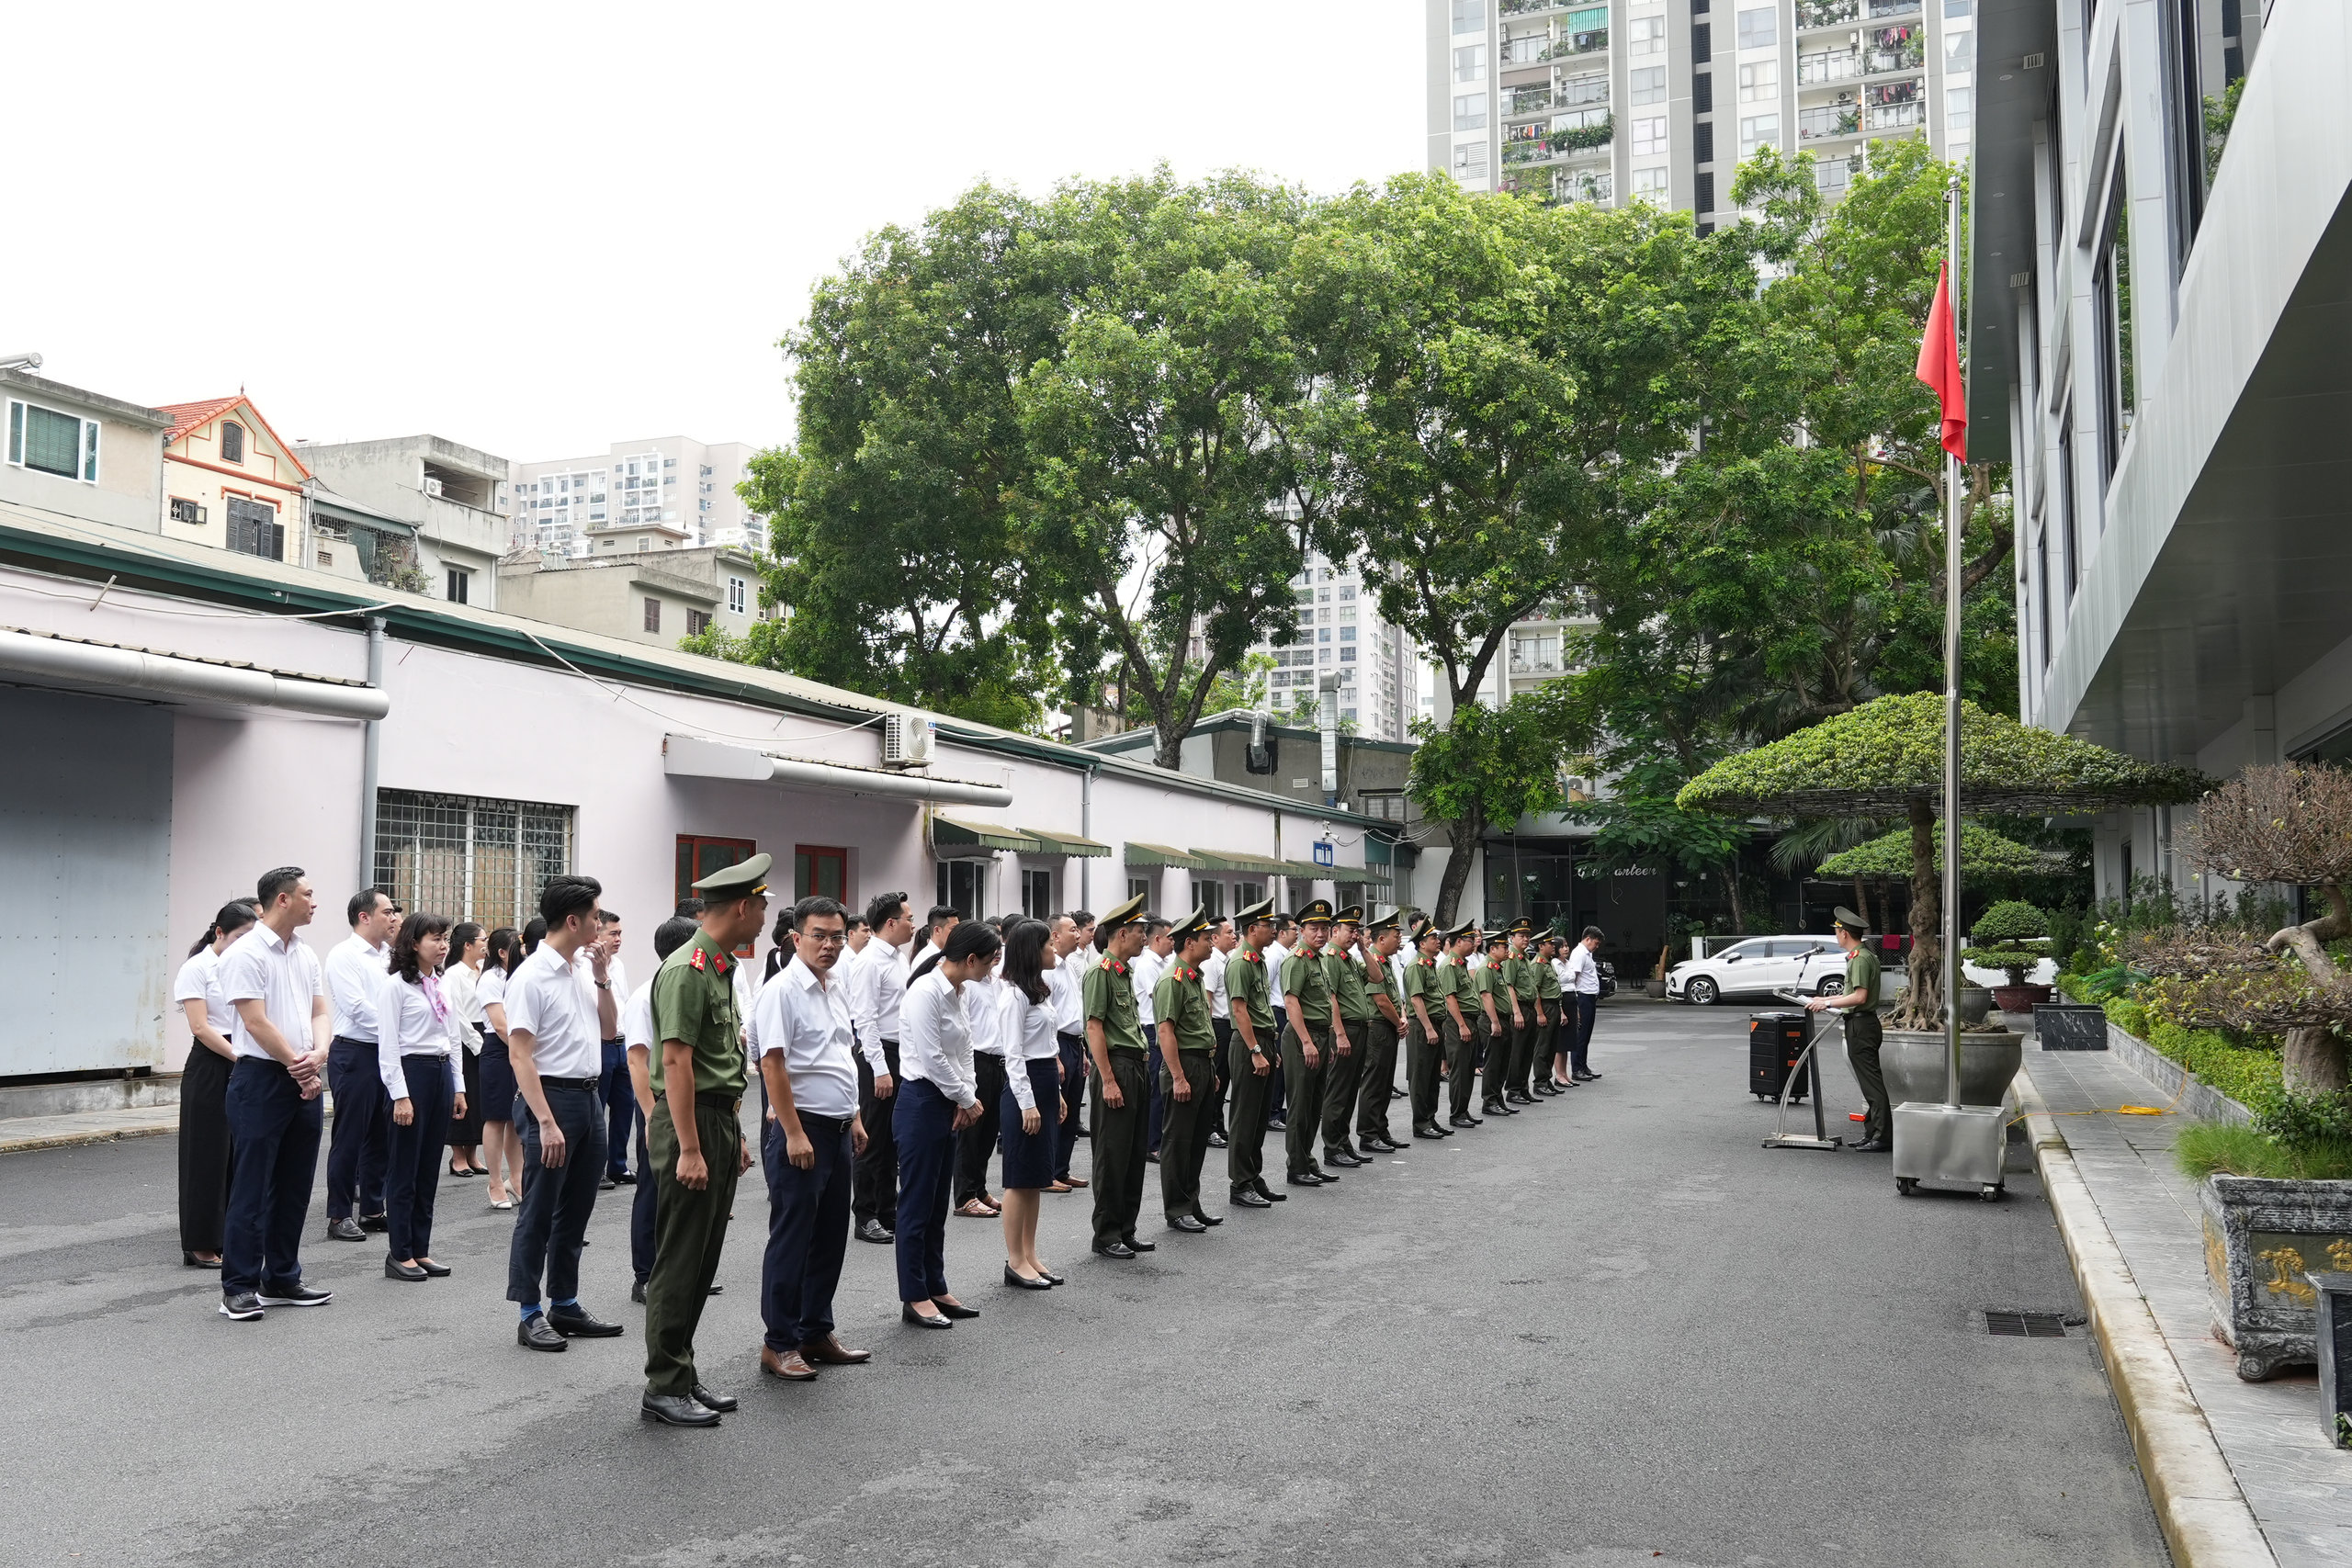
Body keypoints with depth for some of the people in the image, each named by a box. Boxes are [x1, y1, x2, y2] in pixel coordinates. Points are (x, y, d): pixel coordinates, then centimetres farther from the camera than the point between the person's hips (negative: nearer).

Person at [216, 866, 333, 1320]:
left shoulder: (307, 955, 13)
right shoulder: (245, 954, -10)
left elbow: (319, 1012, 10)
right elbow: (256, 1022, -15)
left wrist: (318, 1055, -10)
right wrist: (298, 1066, -11)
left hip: (305, 1082, 8)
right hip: (261, 1078, -7)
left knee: (294, 1187, 12)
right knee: (252, 1188, -3)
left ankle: (281, 1280, 21)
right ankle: (239, 1287, 4)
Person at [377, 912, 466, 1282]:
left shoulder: (443, 984, 13)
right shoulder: (395, 984, -9)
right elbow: (388, 1045, -12)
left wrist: (458, 1087, 13)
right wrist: (400, 1095, -16)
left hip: (442, 1072, 7)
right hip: (411, 1072, -7)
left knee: (429, 1168, 11)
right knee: (405, 1170, -1)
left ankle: (421, 1250, 18)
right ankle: (400, 1255, 7)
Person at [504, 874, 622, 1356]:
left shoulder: (581, 972, 10)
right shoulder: (532, 976, -14)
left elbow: (609, 1029, 19)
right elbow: (519, 1054, -18)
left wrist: (601, 976, 4)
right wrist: (546, 1122, -23)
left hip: (588, 1098, 8)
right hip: (551, 1098, -8)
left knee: (575, 1213, 15)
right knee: (539, 1215, 1)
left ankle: (565, 1305, 25)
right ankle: (529, 1315, 10)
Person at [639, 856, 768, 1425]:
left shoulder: (722, 969, 15)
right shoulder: (687, 969, -16)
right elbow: (676, 1062, -21)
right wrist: (689, 1149, -23)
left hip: (721, 1122, 10)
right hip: (690, 1124, -10)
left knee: (702, 1262, 14)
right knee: (679, 1263, -2)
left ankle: (683, 1374, 23)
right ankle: (664, 1389, 6)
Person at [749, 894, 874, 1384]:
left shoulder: (838, 985, 11)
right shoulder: (782, 990, -14)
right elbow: (772, 1063, -19)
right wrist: (794, 1134, -21)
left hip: (837, 1128, 8)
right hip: (798, 1128, -8)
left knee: (831, 1235, 14)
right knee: (791, 1238, -1)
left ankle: (815, 1332, 26)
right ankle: (778, 1344, 10)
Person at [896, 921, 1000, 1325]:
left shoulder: (959, 992, 8)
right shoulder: (926, 992, -19)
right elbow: (932, 1058, -21)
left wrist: (966, 1100, 1)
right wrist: (967, 1099, -10)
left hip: (948, 1106, 9)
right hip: (921, 1102, -9)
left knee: (939, 1203, 15)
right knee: (917, 1204, 1)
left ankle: (935, 1288, 24)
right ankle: (914, 1298, 10)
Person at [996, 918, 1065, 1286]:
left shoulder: (1041, 990, 16)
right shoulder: (1016, 994, -13)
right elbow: (1013, 1053, -17)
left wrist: (1055, 1093, 18)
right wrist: (1027, 1102, -20)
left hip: (1046, 1084, 10)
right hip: (1024, 1088, -10)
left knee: (1036, 1179, 13)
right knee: (1020, 1179, -2)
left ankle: (1030, 1256, 19)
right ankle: (1015, 1262, 5)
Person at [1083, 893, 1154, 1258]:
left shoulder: (1125, 973, 16)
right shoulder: (1100, 973, -12)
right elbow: (1094, 1028, -16)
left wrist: (1141, 1064, 16)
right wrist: (1108, 1081, -19)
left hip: (1135, 1067, 9)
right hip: (1115, 1067, -9)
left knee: (1134, 1153, 13)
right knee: (1112, 1155, -3)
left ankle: (1126, 1231, 21)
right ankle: (1106, 1237, 5)